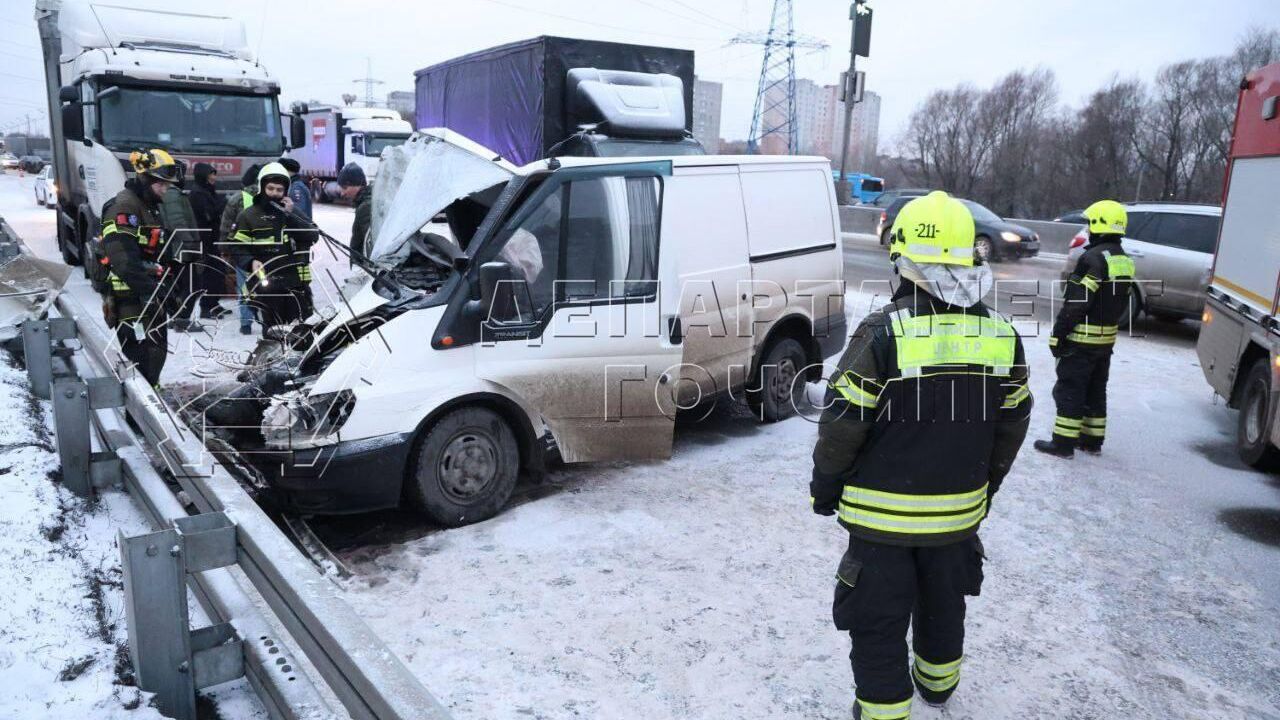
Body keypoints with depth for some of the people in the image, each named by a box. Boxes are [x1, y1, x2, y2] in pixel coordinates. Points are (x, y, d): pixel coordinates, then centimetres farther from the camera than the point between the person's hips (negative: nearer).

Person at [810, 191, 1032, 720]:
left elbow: (843, 424, -17)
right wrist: (985, 487, 21)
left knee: (879, 622, 10)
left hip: (883, 516, -5)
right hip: (958, 513, 6)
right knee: (943, 604, 27)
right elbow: (1011, 426, 6)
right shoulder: (1001, 338, -4)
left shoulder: (883, 334, -21)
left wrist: (825, 487, -1)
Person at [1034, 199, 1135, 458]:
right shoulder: (1125, 262, 10)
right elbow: (1123, 304, 14)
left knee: (1069, 390, -2)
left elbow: (1076, 302, -22)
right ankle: (1092, 439, 25)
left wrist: (1058, 334, -18)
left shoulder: (1094, 258, -19)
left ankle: (1063, 442, 1)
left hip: (1082, 339, -9)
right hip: (1107, 339, 9)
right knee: (1096, 390, 17)